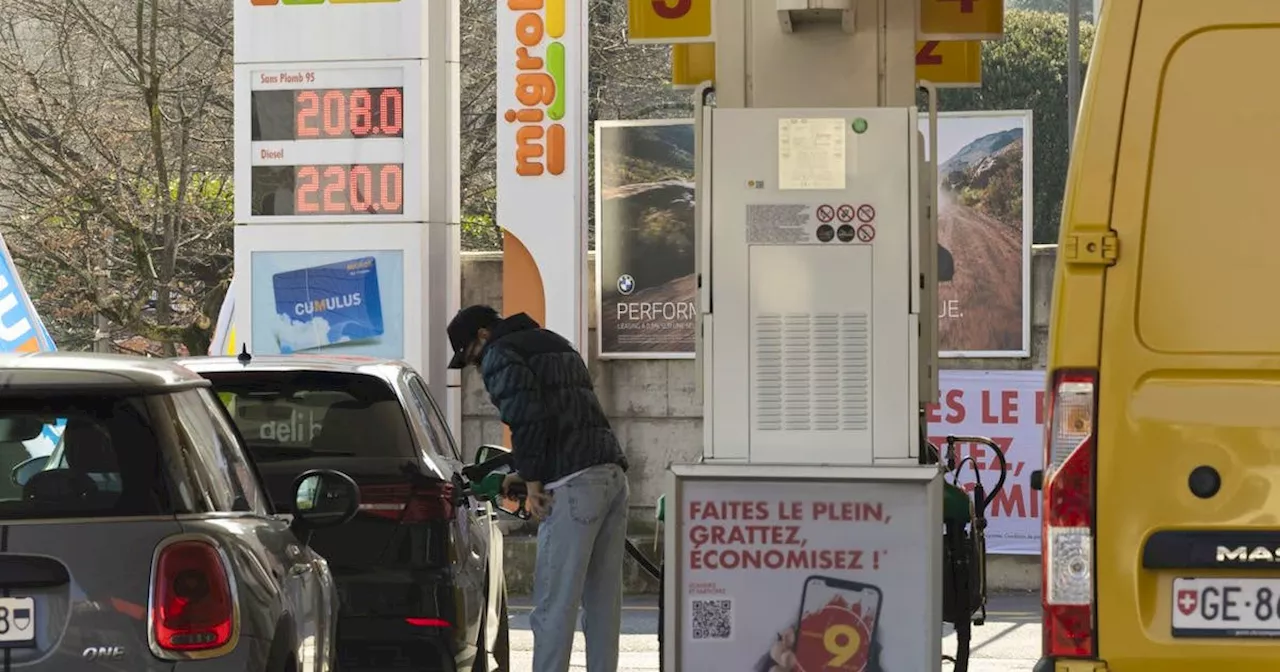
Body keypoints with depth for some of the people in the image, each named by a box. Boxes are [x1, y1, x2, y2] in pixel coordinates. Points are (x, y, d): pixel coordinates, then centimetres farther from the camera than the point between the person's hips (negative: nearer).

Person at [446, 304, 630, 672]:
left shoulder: (500, 356, 1)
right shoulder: (555, 344, 28)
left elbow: (527, 418, -13)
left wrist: (533, 484, -7)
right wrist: (529, 473, 25)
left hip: (573, 484, -9)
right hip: (612, 473, 9)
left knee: (554, 604, -6)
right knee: (602, 601, 11)